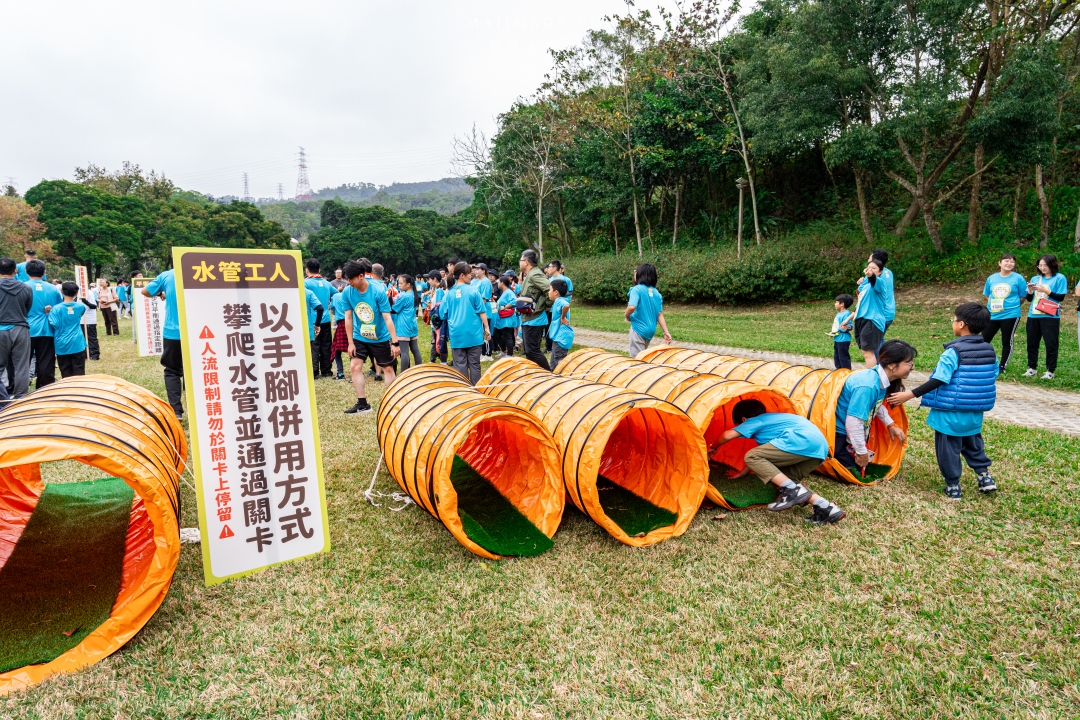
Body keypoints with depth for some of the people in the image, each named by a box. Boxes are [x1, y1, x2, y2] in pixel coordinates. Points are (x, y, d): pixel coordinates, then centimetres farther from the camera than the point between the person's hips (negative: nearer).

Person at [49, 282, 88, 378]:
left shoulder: (56, 308, -9)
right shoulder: (80, 306, 1)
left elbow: (54, 324, -13)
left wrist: (48, 314, 1)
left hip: (62, 345, -1)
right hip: (77, 344, 1)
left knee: (66, 375, 6)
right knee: (79, 374, 3)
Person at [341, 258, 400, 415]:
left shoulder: (378, 291, -22)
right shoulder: (347, 292, -12)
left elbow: (387, 318, -20)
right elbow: (348, 318, -5)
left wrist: (395, 342, -21)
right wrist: (350, 343, -4)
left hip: (381, 337, -3)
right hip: (359, 337, 3)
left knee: (388, 369, 6)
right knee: (354, 367, -5)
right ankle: (362, 404, 5)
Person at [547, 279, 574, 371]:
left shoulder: (559, 301, -16)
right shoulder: (559, 301, 14)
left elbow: (566, 305, -38)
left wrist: (563, 318, -25)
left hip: (561, 337, -11)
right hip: (559, 336, 11)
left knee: (559, 363, -7)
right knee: (555, 363, 19)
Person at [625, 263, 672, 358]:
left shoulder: (637, 289, -13)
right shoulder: (657, 293, 5)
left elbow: (631, 307, -27)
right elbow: (660, 315, 3)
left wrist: (626, 316, -7)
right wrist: (666, 332, 3)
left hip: (638, 329, -7)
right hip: (650, 330, 7)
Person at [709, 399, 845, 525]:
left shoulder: (755, 421, 12)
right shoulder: (771, 420, 37)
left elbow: (727, 435, 3)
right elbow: (762, 456, 46)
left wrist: (713, 448, 24)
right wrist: (742, 473, 54)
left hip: (803, 441, -9)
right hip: (820, 448, 9)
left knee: (751, 457, -7)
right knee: (785, 479, 20)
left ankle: (792, 491, -16)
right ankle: (825, 508, 7)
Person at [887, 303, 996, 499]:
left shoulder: (953, 352, -19)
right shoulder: (989, 351, 2)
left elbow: (938, 381, -24)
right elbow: (992, 379, 11)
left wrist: (910, 395, -22)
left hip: (951, 412, -6)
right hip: (975, 412, 6)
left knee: (948, 449, 7)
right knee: (973, 444, 29)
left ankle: (952, 487, 14)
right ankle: (984, 475, 28)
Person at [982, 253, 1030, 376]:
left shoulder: (1018, 278, -4)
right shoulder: (992, 278, 5)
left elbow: (1023, 296, 0)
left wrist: (1011, 305, -4)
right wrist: (994, 304, 0)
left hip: (1010, 315, -3)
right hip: (992, 315, 3)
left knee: (1007, 342, 6)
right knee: (984, 339, 5)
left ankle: (1002, 367, 14)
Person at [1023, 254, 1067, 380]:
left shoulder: (1060, 278, -2)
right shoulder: (1035, 278, 10)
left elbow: (1061, 297, -8)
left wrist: (1046, 290, -17)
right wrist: (1030, 291, -8)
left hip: (1050, 317, -5)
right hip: (1033, 316, 5)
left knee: (1051, 344, -1)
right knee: (1032, 343, 8)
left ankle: (1050, 371, 4)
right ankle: (1032, 368, 18)